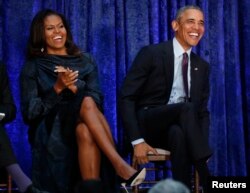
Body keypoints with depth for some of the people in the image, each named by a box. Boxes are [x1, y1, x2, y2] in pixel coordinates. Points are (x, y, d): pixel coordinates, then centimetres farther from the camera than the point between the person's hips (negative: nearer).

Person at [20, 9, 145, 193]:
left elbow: (98, 100, 5)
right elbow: (29, 112, 0)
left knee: (85, 131, -37)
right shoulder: (32, 68, 10)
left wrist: (74, 88, -14)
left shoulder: (85, 61, 16)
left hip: (85, 124, 2)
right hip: (51, 132, -2)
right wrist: (57, 89, -13)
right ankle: (121, 166, -44)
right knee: (87, 102, -33)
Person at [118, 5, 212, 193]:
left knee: (178, 134, -37)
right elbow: (126, 97, -8)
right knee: (187, 108, -34)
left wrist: (202, 145, -7)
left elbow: (202, 110, 14)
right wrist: (137, 140, -18)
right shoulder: (152, 54, -5)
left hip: (179, 128, 3)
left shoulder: (202, 66, 12)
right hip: (148, 124, -3)